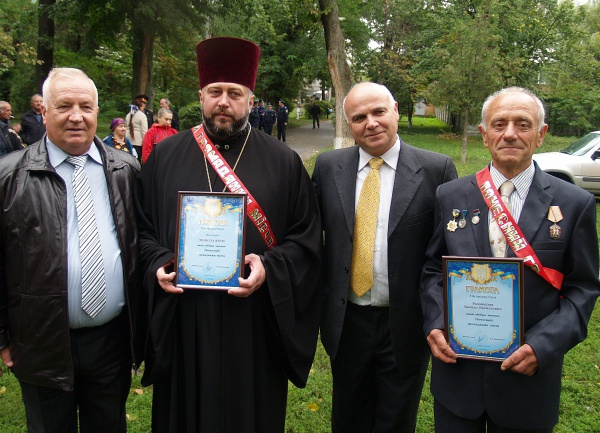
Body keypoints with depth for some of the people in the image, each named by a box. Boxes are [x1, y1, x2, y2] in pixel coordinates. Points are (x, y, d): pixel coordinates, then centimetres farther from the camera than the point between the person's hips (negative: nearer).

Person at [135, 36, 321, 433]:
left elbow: (307, 238, 0)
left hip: (254, 326, -1)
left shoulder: (283, 162, 1)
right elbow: (142, 229, 9)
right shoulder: (164, 157, 6)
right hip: (182, 323, 2)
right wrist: (158, 264, -9)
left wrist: (269, 268, -16)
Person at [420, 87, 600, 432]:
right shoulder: (450, 196, 0)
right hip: (457, 369, 1)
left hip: (530, 375, -1)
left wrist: (543, 345, -15)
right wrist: (434, 323, -9)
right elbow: (433, 269, 7)